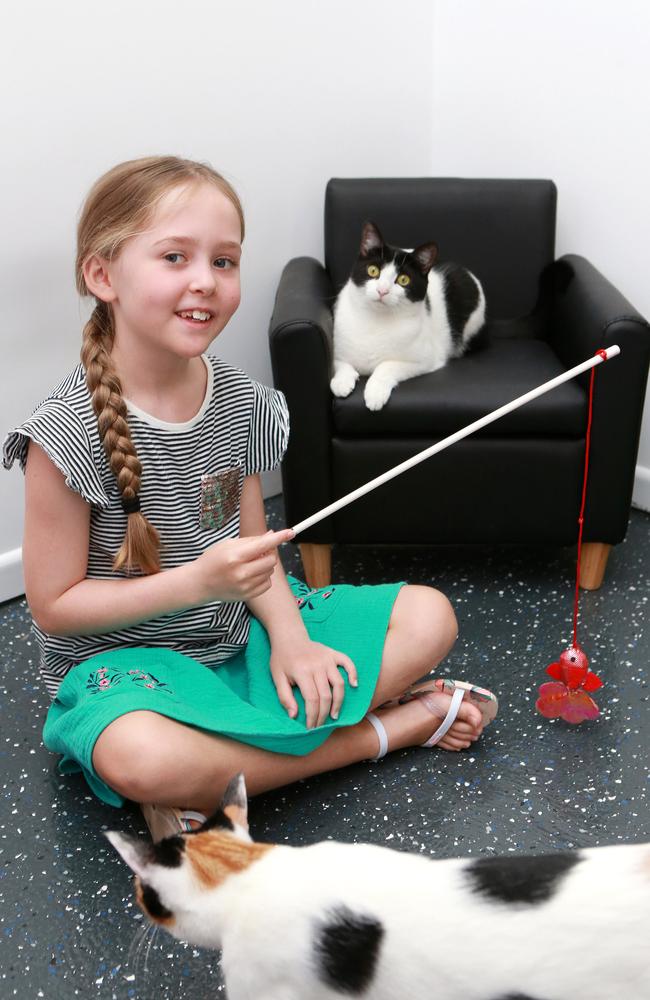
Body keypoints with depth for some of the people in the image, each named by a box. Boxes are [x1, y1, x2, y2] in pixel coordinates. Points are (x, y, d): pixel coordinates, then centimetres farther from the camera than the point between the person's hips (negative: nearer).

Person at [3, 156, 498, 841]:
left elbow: (253, 543, 7)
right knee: (139, 760, -40)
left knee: (430, 617, 0)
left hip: (238, 634, 6)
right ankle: (390, 726, -16)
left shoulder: (241, 402, -2)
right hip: (120, 662, -5)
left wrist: (287, 631, -13)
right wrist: (198, 582, -25)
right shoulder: (68, 433, -19)